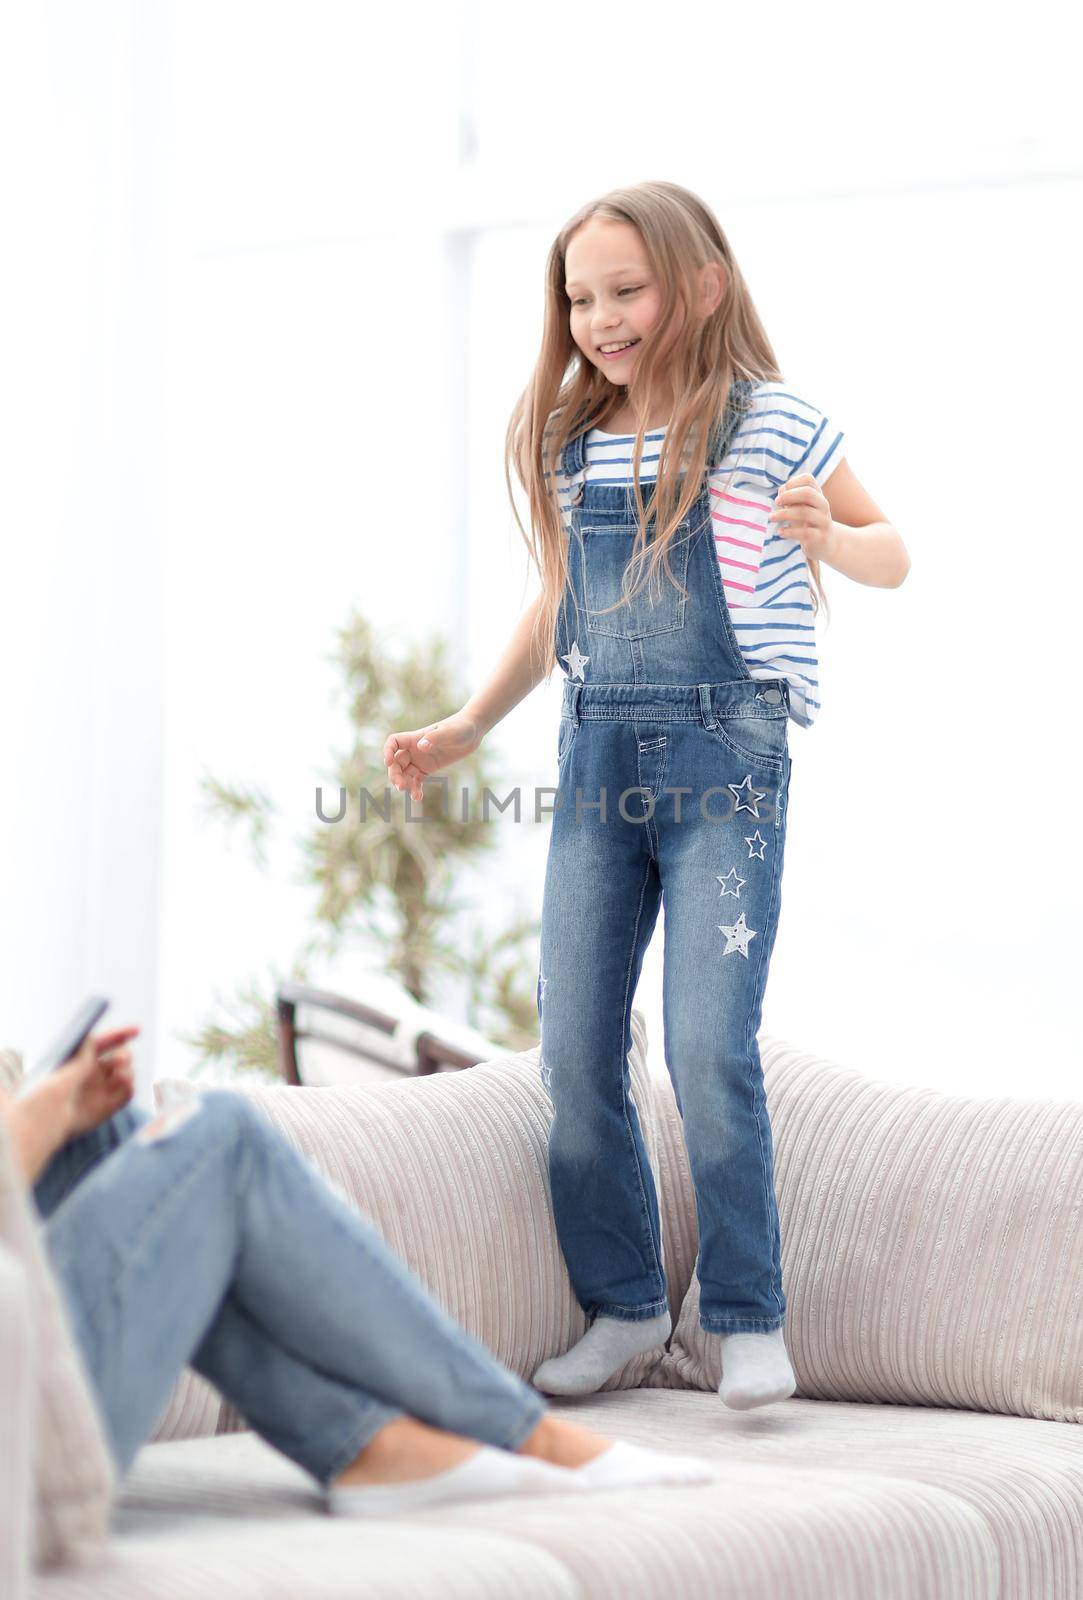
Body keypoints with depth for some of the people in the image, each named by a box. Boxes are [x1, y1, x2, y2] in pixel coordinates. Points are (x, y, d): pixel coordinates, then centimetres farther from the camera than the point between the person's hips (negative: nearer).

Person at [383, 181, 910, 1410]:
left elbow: (891, 557, 6)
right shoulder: (567, 444, 10)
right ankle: (623, 1303, 18)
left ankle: (748, 1317, 2)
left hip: (725, 759, -5)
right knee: (576, 1052, 4)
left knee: (708, 1048, -12)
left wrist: (828, 539, -16)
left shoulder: (771, 424, -3)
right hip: (595, 757, 5)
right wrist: (466, 729, 18)